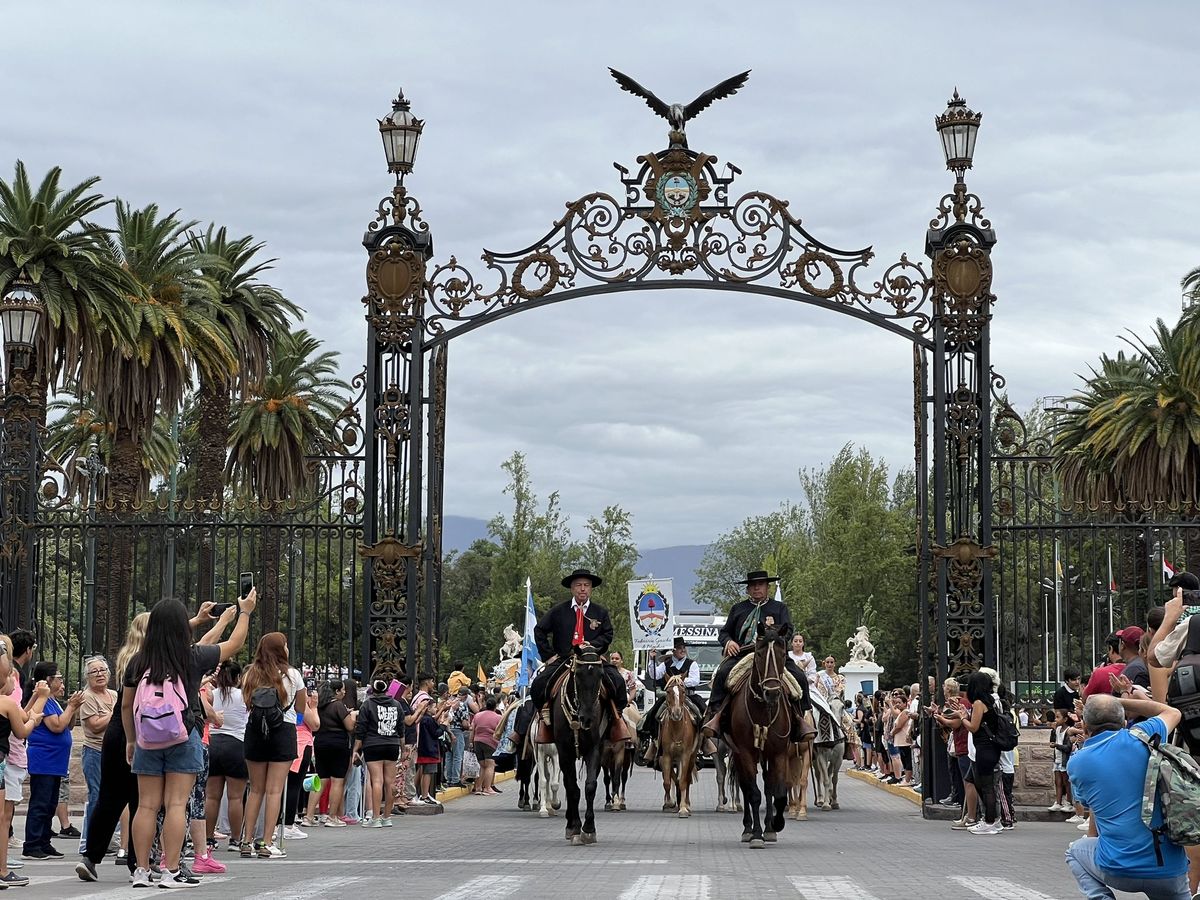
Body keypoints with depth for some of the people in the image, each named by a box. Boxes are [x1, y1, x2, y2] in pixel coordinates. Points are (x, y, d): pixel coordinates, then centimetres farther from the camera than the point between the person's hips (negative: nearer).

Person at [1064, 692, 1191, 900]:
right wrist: (1120, 702, 23)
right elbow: (1173, 713, 24)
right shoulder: (1140, 737, 1)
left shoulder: (1076, 763, 2)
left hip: (1118, 871, -1)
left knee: (1075, 851, 29)